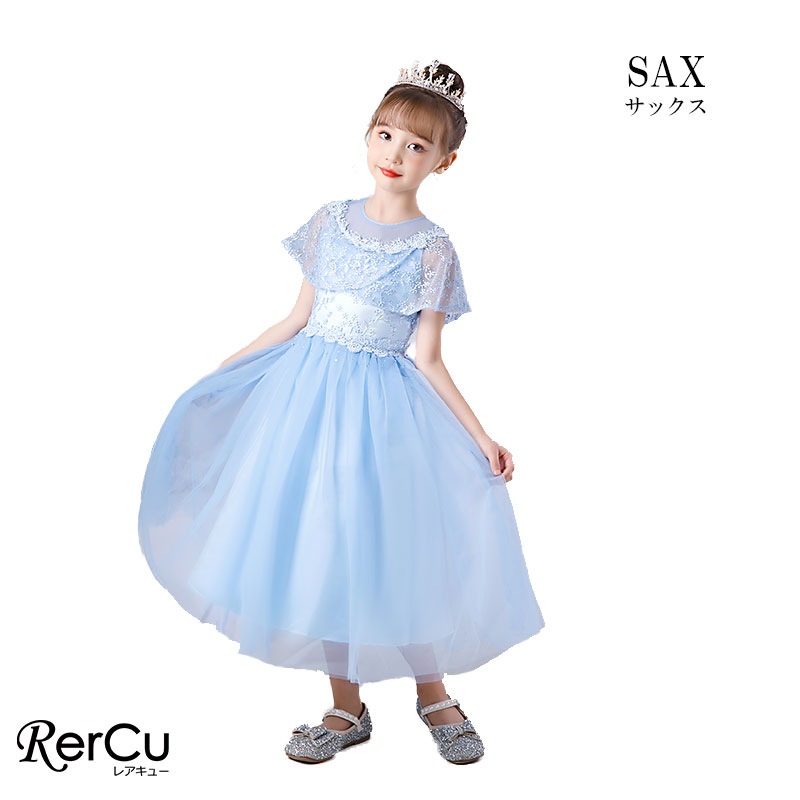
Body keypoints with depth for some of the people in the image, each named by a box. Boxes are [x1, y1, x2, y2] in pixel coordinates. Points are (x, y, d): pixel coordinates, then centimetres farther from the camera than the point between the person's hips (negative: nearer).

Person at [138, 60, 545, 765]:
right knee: (322, 552, 8)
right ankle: (348, 708, 26)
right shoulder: (332, 221, 5)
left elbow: (429, 360, -5)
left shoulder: (431, 248, -4)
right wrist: (221, 370, 12)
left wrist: (481, 436, -11)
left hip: (384, 403, -3)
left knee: (401, 549, 1)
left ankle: (433, 693, 28)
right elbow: (299, 319, 10)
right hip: (310, 390, 4)